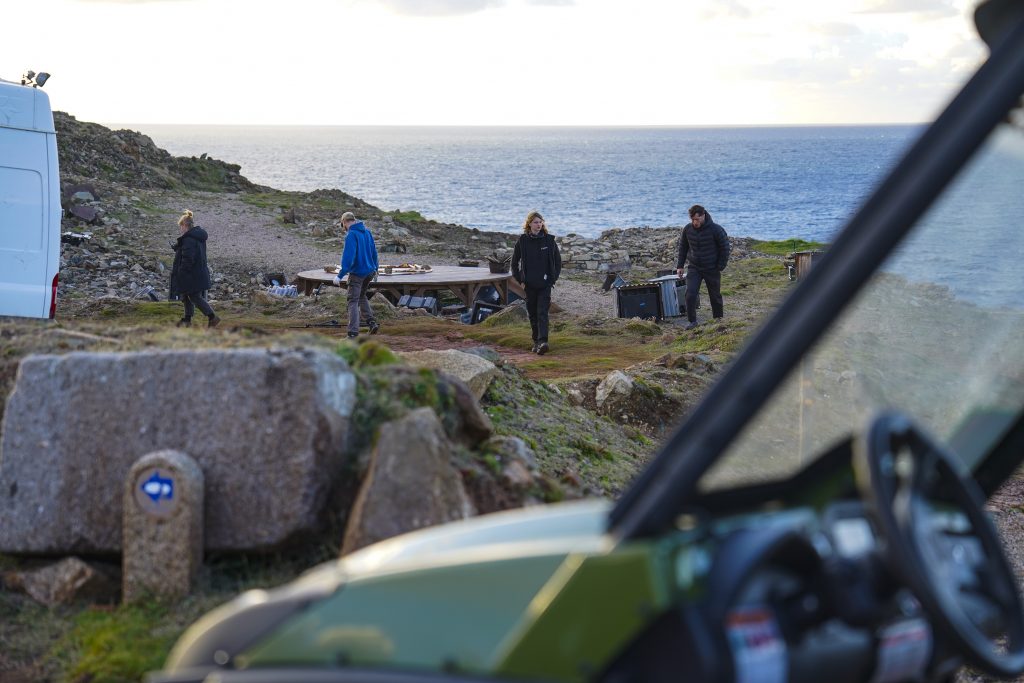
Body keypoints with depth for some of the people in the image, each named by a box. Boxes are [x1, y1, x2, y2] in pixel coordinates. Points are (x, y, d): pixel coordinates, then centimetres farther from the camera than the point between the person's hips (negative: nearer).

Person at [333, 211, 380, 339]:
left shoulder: (351, 235, -16)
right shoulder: (367, 232, 7)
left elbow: (348, 257, -24)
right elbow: (374, 251, 15)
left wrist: (340, 275, -24)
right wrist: (375, 269, 27)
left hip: (356, 273, -8)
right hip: (369, 271, 8)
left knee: (353, 302, -5)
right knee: (362, 296, 25)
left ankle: (353, 333, -11)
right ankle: (371, 322, 16)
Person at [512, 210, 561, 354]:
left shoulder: (549, 240, 0)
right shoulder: (522, 241, 1)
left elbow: (558, 261, 10)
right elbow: (514, 262, 11)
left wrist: (553, 278, 2)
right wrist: (520, 280, 4)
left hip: (545, 284, -2)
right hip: (529, 284, 2)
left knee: (542, 313, -13)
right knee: (533, 314, 9)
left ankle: (542, 342, -22)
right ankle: (536, 341, 21)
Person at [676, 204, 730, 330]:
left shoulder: (716, 229, -15)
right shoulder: (687, 229, -5)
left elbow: (724, 248, -7)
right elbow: (682, 248, 9)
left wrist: (720, 267, -9)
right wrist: (680, 266, 5)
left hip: (712, 269, -2)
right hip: (694, 268, 2)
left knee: (715, 296, 9)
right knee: (690, 294, -12)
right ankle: (691, 321, -1)